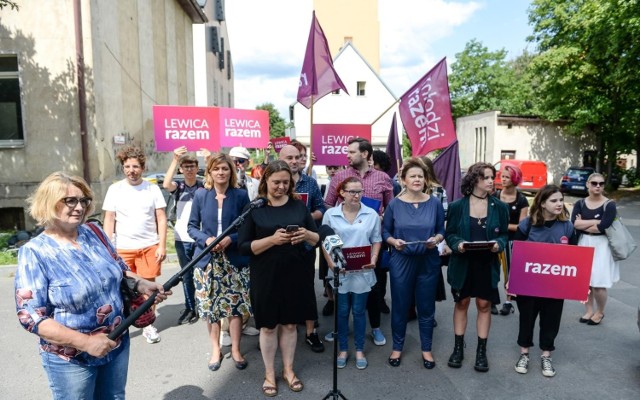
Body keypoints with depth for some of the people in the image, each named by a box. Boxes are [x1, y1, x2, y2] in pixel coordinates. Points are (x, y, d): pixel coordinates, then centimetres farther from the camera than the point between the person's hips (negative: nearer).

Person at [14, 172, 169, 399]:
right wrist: (85, 342, -25)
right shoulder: (35, 253, -16)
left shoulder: (95, 234, -1)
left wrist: (141, 284, -8)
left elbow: (119, 270, 12)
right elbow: (31, 316, -18)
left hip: (117, 345, 5)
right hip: (71, 360, -5)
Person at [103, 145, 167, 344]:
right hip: (122, 248, 0)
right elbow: (109, 220, 2)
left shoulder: (152, 189, 0)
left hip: (149, 246, 0)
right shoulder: (114, 189, 0)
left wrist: (162, 245, -6)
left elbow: (161, 219, 0)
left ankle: (148, 326, 20)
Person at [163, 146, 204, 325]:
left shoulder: (204, 187, 0)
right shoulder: (178, 186, 2)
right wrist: (175, 159, -26)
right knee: (186, 275, 12)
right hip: (182, 239, 2)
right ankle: (189, 307, 24)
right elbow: (166, 184, -20)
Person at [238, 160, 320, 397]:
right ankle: (269, 374, 29)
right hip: (265, 277, -2)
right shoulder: (254, 208, -5)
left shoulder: (299, 206, 3)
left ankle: (288, 370, 33)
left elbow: (317, 239, 7)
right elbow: (243, 246, -9)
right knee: (268, 326, 10)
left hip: (294, 275, 2)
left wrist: (307, 234, -16)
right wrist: (272, 239, -23)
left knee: (290, 323, 14)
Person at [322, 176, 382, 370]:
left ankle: (359, 350, 26)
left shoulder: (372, 215, 1)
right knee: (342, 312, 11)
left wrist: (374, 259, -10)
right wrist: (332, 264, -11)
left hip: (363, 271, 0)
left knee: (359, 311, 10)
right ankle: (343, 349, 26)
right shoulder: (330, 214, -1)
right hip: (340, 271, 0)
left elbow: (376, 240, 6)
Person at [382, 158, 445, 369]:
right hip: (401, 261, -1)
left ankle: (426, 349, 29)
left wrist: (436, 239, -16)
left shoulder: (435, 203, -1)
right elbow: (385, 232, 2)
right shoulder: (394, 204, -3)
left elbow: (442, 230, 5)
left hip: (428, 262, 1)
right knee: (400, 306, 9)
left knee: (426, 307, 11)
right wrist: (393, 241, -18)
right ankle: (397, 347, 28)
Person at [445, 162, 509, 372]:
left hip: (487, 264, 1)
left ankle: (481, 350, 24)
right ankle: (458, 347, 26)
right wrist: (457, 244, -21)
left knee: (484, 305, 10)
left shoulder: (499, 207, -1)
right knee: (461, 303, 12)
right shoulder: (457, 206, -6)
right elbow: (449, 233, -1)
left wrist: (499, 244, -17)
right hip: (462, 263, -1)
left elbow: (504, 234, 4)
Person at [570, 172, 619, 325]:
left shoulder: (609, 205, -8)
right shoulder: (580, 204, 3)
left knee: (598, 283, -3)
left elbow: (602, 227, -19)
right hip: (583, 244, 4)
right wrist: (595, 221, -15)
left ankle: (600, 312, 22)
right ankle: (589, 310, 28)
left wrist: (583, 225, -6)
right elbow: (574, 223, -11)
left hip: (601, 245, -4)